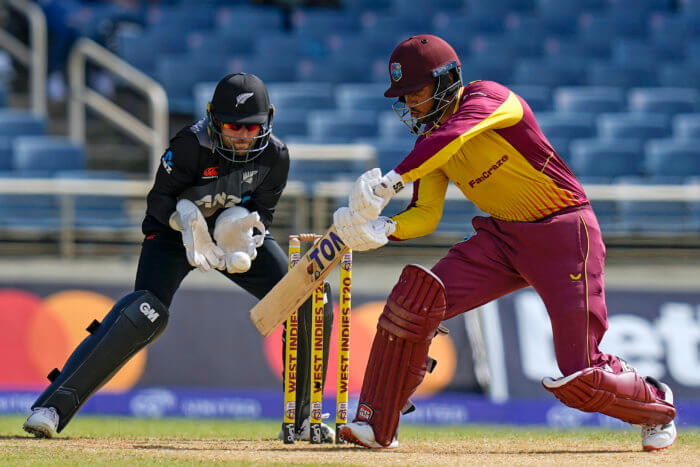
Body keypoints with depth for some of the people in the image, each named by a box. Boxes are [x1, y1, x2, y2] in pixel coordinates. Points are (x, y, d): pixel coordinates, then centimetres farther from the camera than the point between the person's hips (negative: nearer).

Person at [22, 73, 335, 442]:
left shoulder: (275, 155, -16)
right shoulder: (191, 145, -27)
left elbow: (263, 212, -5)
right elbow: (159, 200, -20)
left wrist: (244, 241, -27)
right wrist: (187, 221, -41)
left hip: (237, 232, 4)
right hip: (174, 229, -4)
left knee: (313, 305, -10)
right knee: (146, 311, -28)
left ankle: (302, 419, 7)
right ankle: (52, 406, -27)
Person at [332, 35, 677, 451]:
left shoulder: (487, 97, -17)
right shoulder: (429, 140, 5)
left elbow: (453, 137, -37)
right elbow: (426, 214, 1)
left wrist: (392, 180, -47)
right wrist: (385, 228, -21)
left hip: (564, 233, -7)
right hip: (502, 236, 7)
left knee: (580, 378, -8)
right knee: (416, 298, -16)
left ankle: (657, 405, 24)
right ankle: (376, 424, -11)